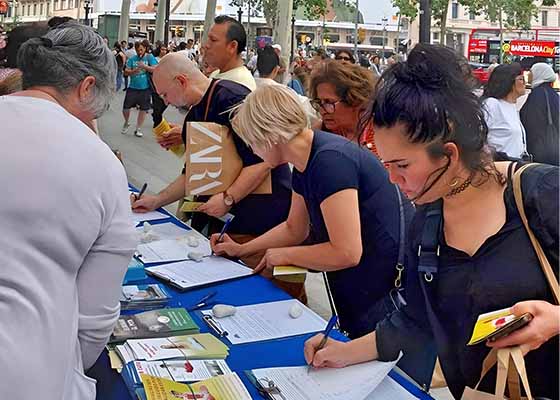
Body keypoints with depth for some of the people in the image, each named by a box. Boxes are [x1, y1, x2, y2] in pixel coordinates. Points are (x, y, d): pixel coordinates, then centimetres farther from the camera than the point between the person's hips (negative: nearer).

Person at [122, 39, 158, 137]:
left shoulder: (150, 57, -2)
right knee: (126, 107, 3)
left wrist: (144, 66, -23)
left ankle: (137, 129, 20)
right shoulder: (132, 59, 3)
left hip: (145, 88, -1)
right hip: (132, 88, 1)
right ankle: (126, 124, 31)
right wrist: (134, 70, -20)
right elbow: (126, 72, -2)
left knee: (143, 109, 6)